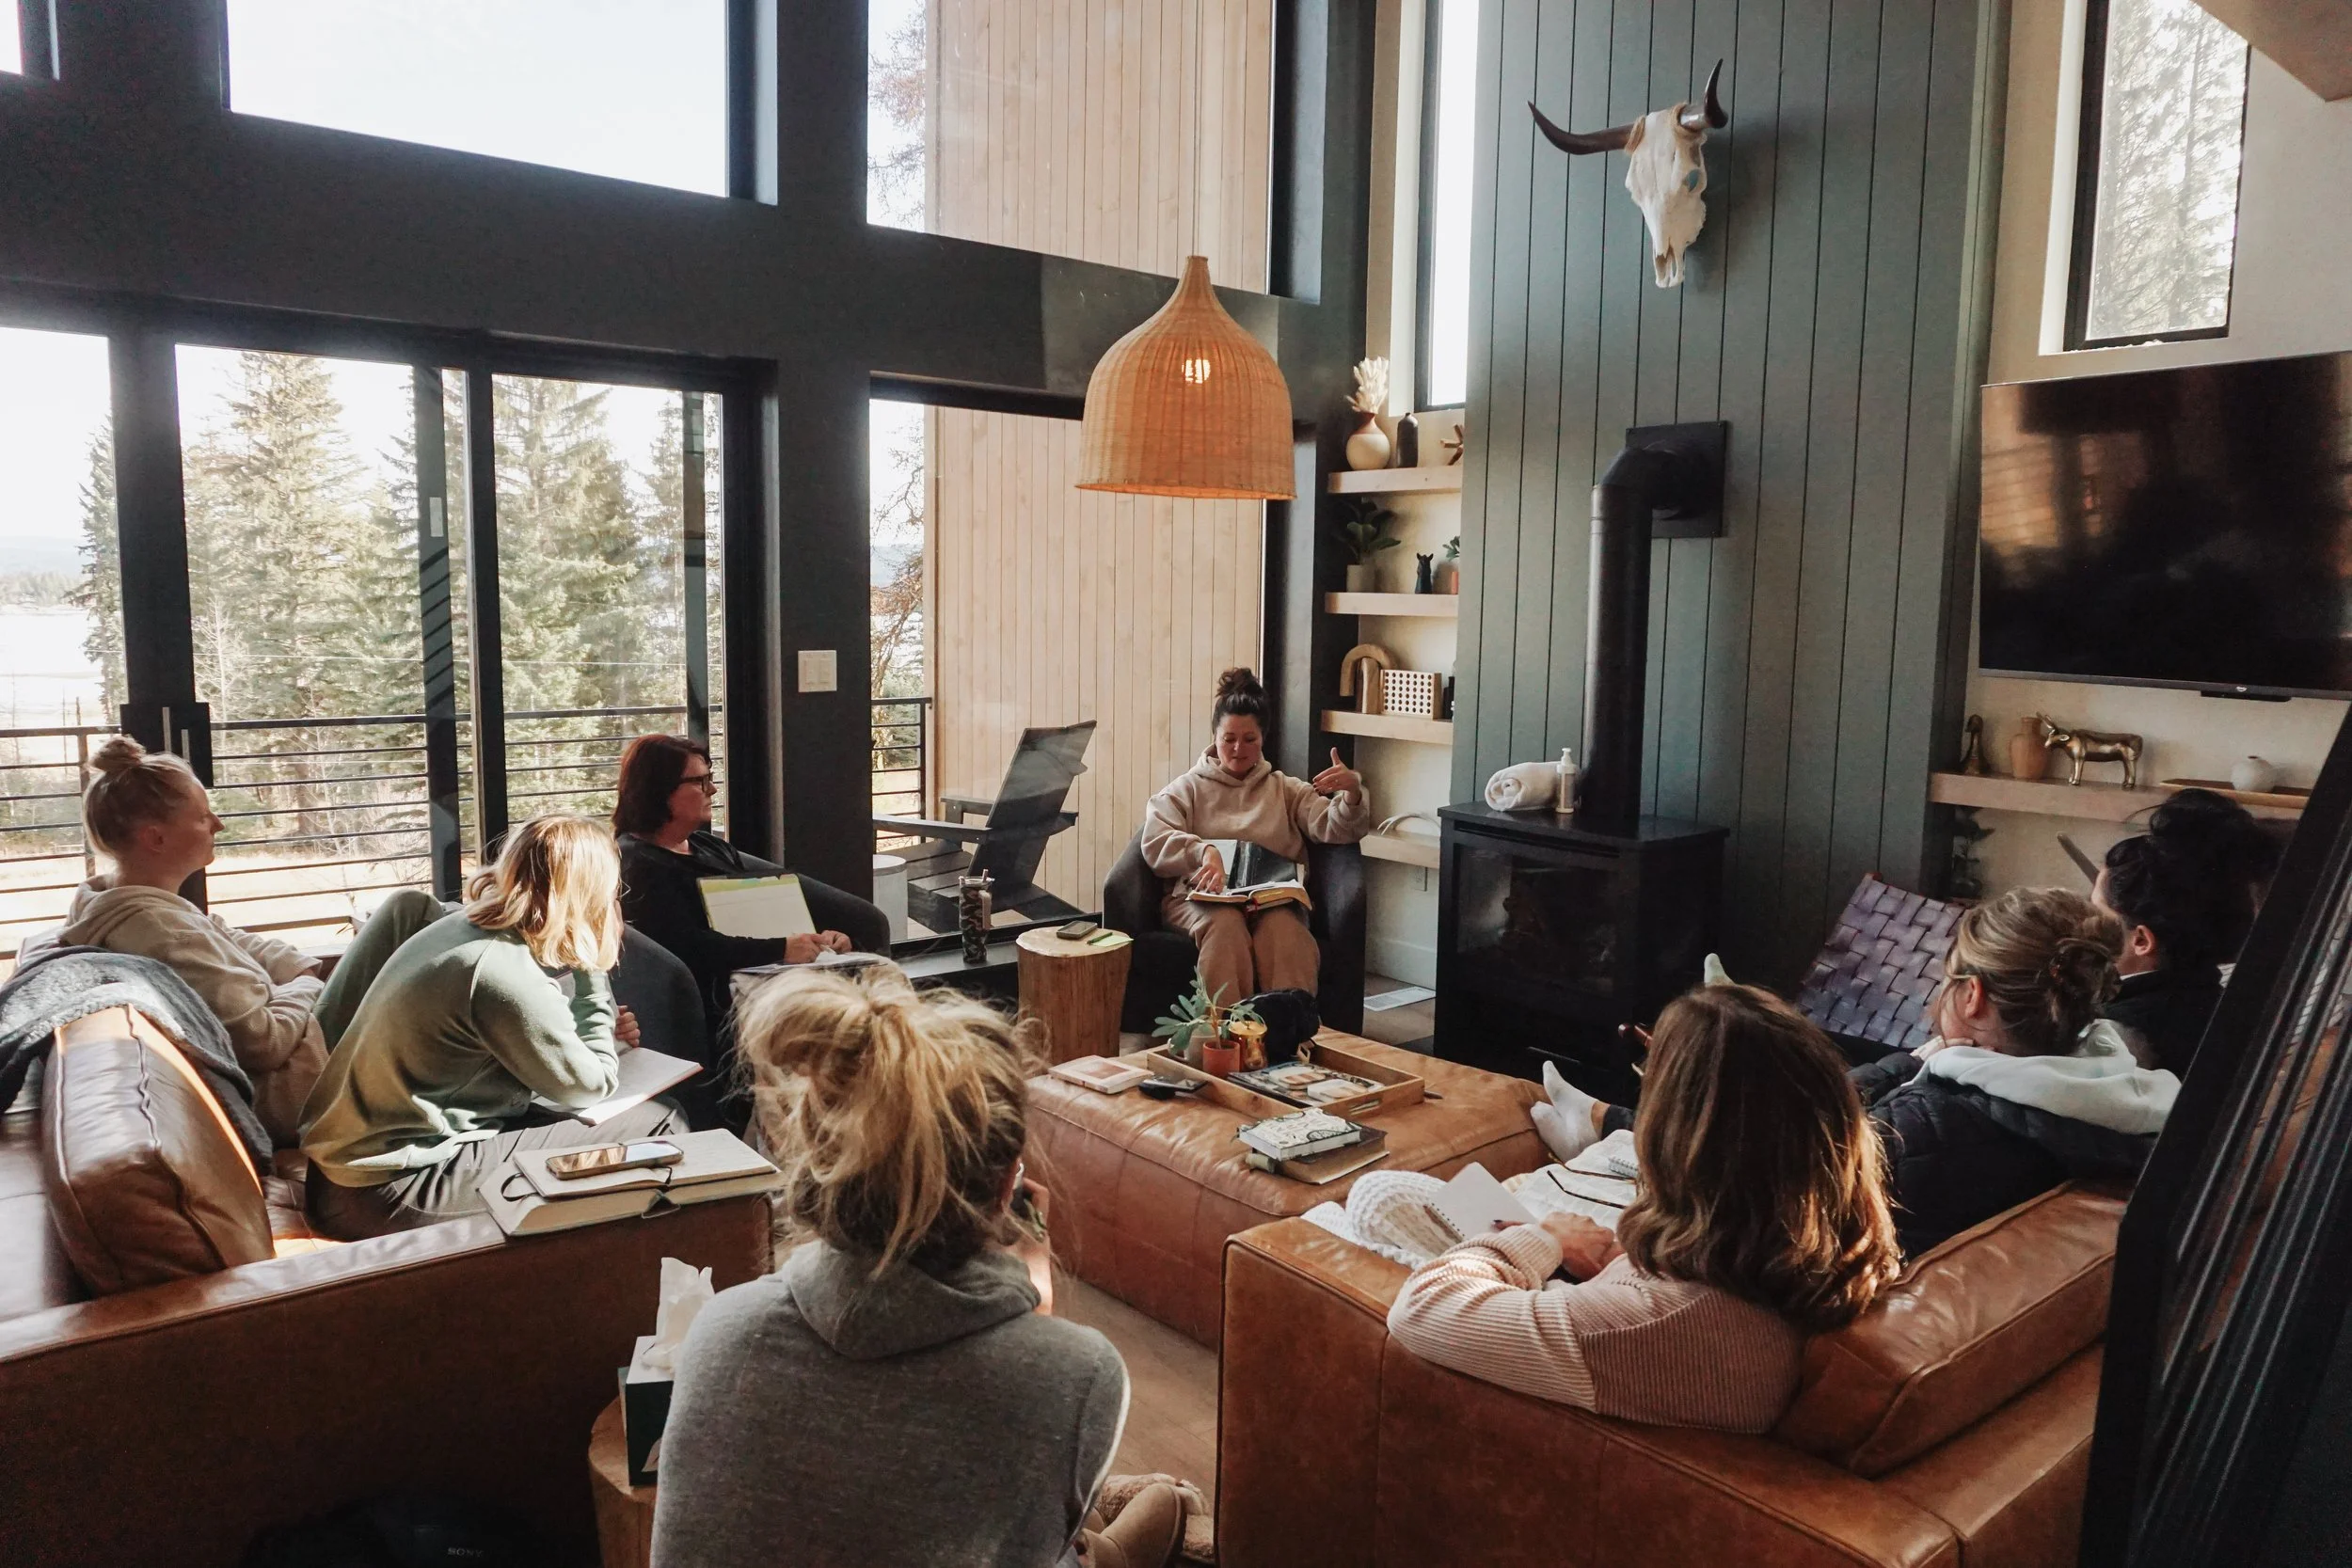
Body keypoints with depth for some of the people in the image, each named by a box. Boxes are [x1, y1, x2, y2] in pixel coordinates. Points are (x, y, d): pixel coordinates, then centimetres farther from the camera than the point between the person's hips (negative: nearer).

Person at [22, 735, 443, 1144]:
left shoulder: (105, 902, 5)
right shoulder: (158, 928, -26)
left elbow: (235, 942, 17)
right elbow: (265, 1041, -26)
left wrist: (308, 970, 5)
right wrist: (306, 988, -8)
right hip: (286, 1097, -10)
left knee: (409, 908, 14)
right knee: (409, 908, -8)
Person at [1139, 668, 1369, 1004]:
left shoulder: (1286, 790, 23)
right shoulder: (1187, 788, 17)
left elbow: (1335, 829, 9)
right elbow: (1154, 842, -1)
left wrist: (1352, 793, -13)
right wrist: (1203, 851, -22)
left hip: (1272, 897, 1)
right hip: (1202, 898, -1)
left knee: (1283, 926, -36)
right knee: (1225, 923, -37)